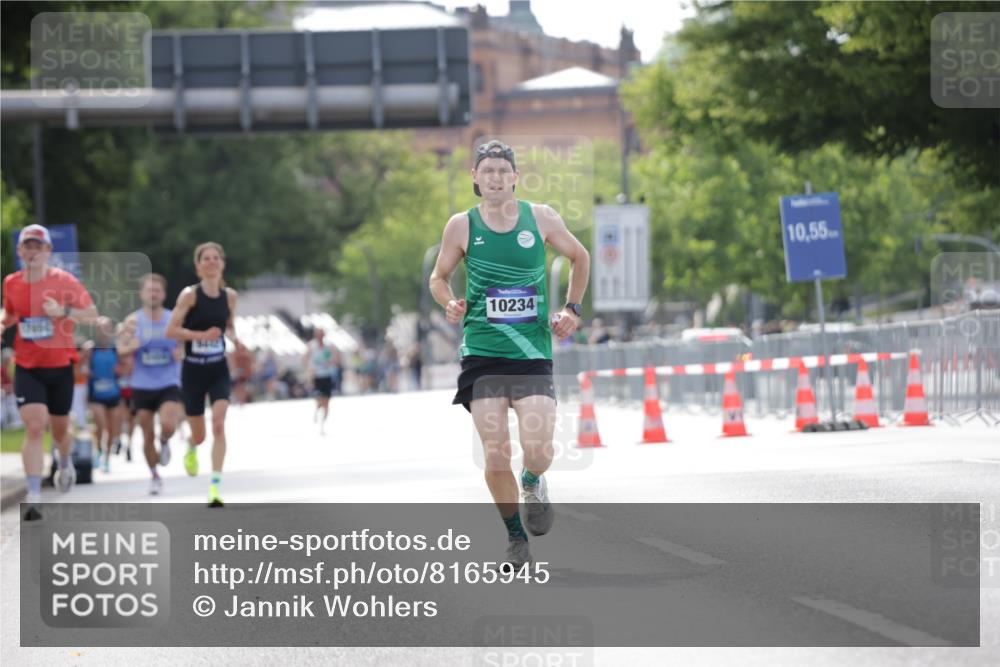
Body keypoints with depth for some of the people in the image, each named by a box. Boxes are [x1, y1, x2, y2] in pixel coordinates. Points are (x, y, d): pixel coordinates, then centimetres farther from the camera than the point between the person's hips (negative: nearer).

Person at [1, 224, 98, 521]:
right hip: (27, 368, 0)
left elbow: (92, 316, -7)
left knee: (59, 429, 14)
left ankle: (65, 463, 51)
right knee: (34, 427, -17)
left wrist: (64, 311, -24)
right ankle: (33, 497, -18)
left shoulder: (64, 281, -9)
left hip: (60, 366, 0)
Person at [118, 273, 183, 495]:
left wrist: (182, 353, -10)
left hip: (169, 385, -1)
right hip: (142, 387, 1)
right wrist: (131, 347, -22)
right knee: (147, 435, 5)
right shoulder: (133, 321, -1)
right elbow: (121, 348, 1)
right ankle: (154, 475, 24)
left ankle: (164, 443, 14)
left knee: (168, 426, -22)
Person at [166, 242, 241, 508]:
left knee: (218, 424, -19)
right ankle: (192, 448, 47)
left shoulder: (229, 295, 2)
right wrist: (202, 335, -26)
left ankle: (215, 486, -19)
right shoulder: (190, 295, -10)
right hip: (193, 369, -2)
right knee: (199, 434, 8)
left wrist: (234, 339, -2)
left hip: (218, 369, 2)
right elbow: (171, 330, -14)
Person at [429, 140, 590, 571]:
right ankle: (515, 538, 15)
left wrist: (572, 309, 8)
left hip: (533, 355, 0)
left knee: (537, 451, -14)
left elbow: (580, 258, 18)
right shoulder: (462, 226, 1)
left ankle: (533, 483, 23)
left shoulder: (541, 219, 1)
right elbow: (439, 277, 14)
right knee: (495, 458, -6)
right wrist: (450, 304, -7)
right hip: (482, 354, 0)